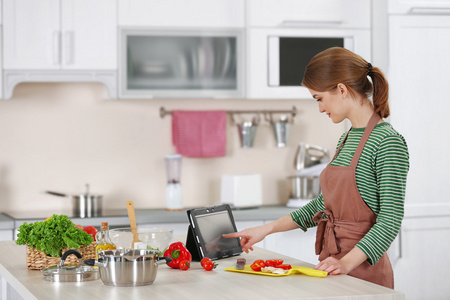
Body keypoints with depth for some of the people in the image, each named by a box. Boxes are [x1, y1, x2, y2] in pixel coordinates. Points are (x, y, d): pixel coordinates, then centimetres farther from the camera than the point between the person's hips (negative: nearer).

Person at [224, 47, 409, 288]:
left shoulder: (388, 141, -14)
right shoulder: (347, 139, 12)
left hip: (364, 272, -7)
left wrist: (347, 262, -26)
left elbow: (390, 220, -17)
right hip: (334, 265, 7)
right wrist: (267, 229, 15)